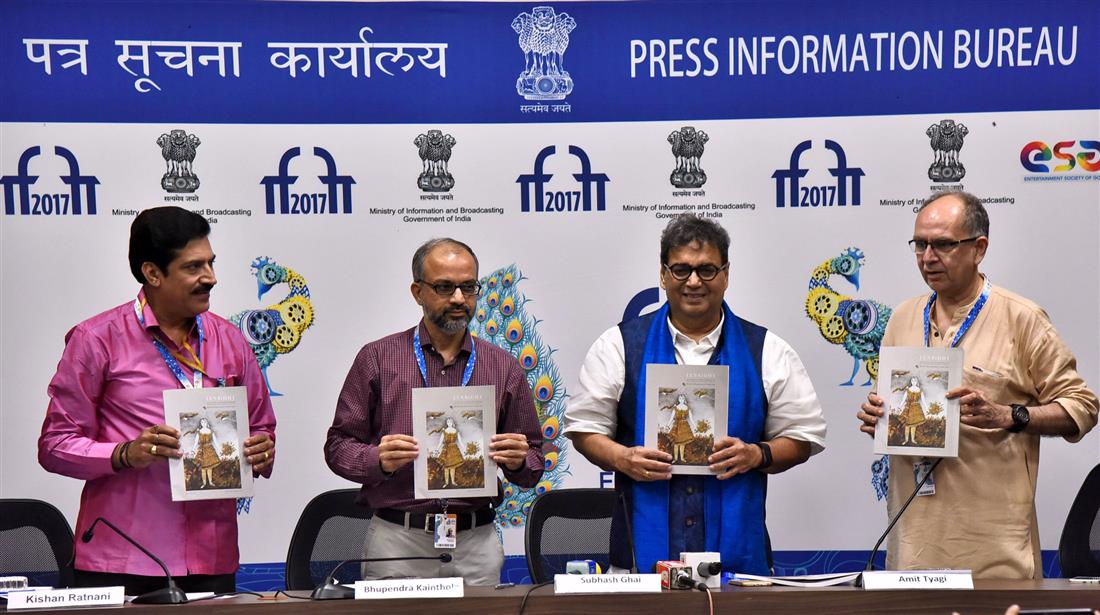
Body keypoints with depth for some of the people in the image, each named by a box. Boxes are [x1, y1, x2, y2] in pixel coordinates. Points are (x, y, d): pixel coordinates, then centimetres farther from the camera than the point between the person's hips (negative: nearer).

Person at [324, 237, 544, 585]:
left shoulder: (504, 368, 11)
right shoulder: (377, 359, 5)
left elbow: (532, 470, 13)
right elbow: (338, 446, 4)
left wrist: (518, 462, -9)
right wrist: (380, 461, -15)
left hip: (476, 543, 2)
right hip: (397, 541, -2)